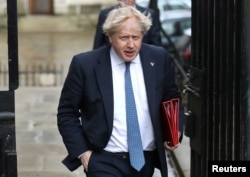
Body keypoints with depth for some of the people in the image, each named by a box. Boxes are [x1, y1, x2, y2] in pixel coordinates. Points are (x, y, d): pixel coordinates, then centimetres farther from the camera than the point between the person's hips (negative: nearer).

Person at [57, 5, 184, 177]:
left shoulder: (158, 58, -1)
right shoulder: (85, 64, -9)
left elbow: (172, 99, 13)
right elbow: (67, 113, -1)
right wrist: (81, 151, -8)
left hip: (147, 159, 4)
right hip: (105, 162, -3)